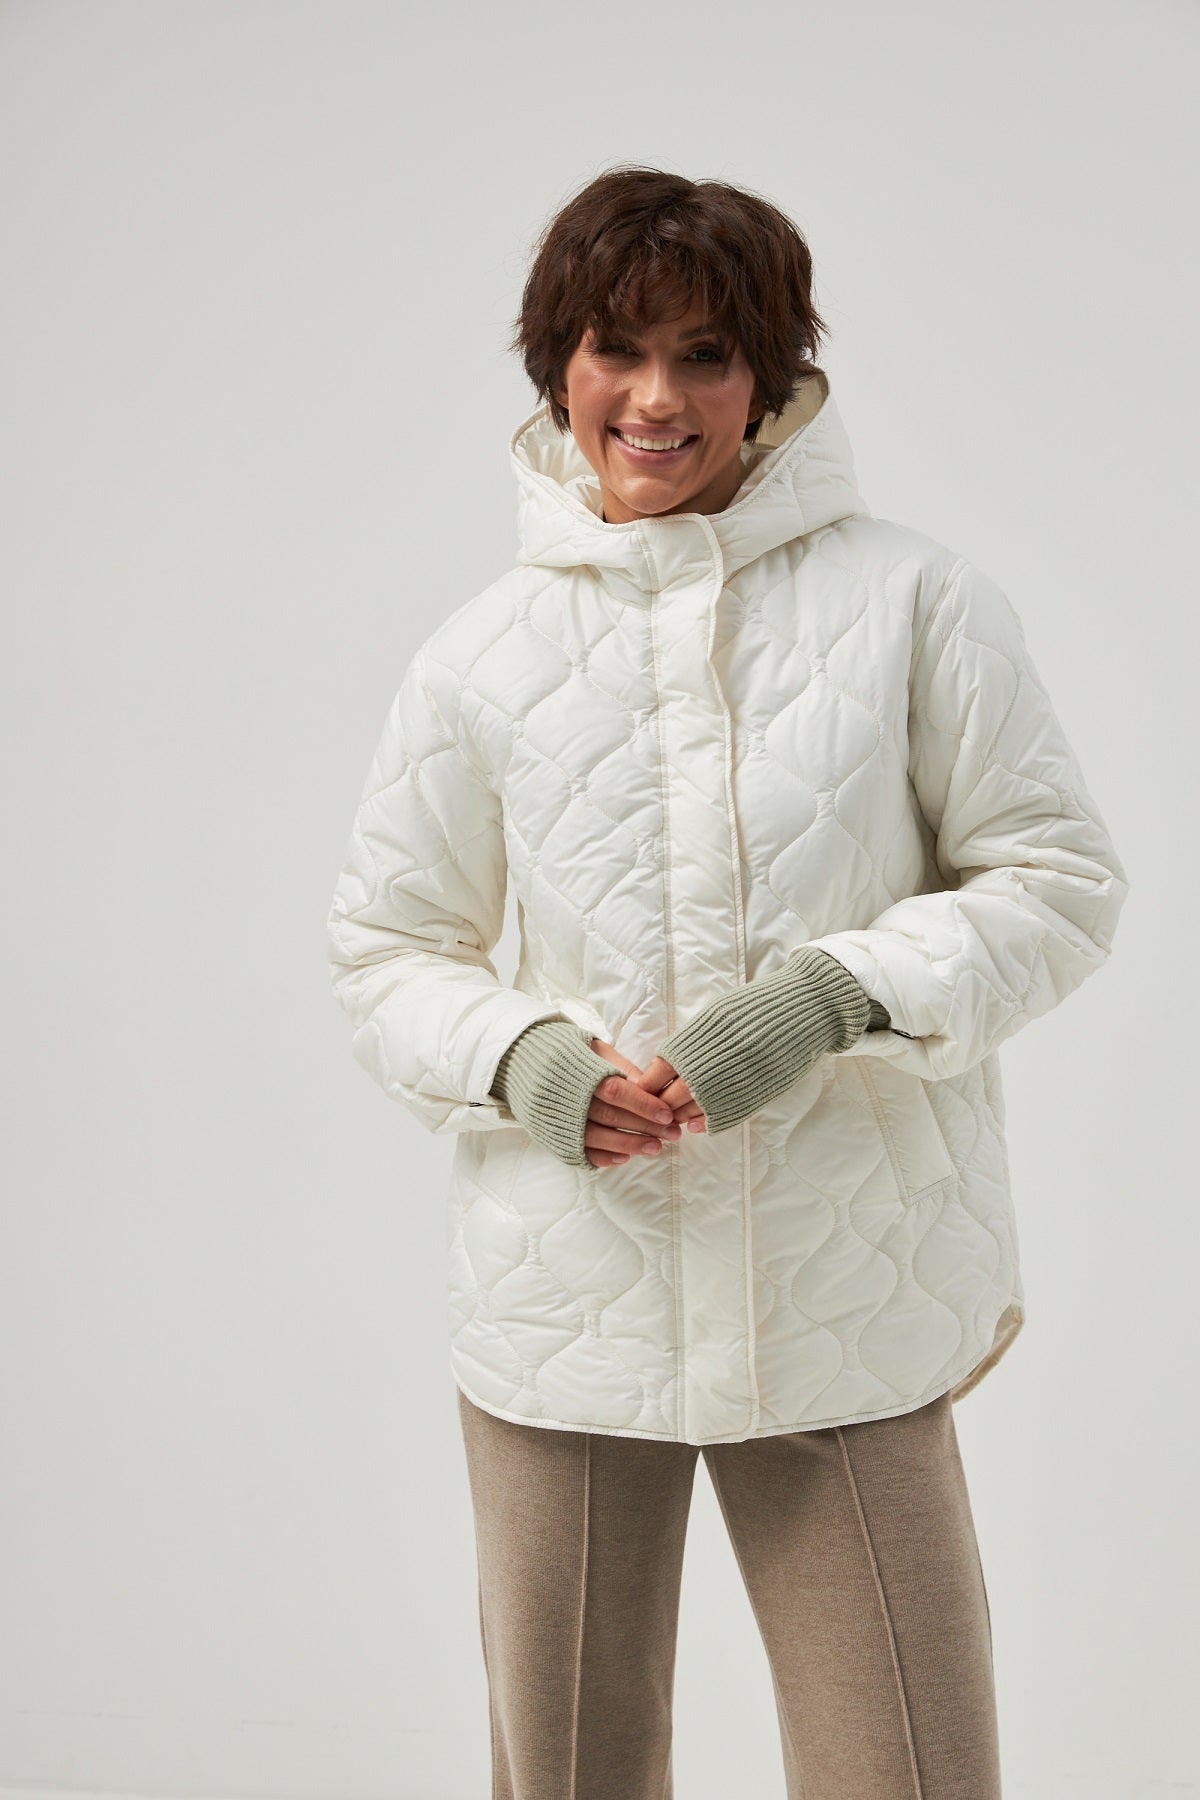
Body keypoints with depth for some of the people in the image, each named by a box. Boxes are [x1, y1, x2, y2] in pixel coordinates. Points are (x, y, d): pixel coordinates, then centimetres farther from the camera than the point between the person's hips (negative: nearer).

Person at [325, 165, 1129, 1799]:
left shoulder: (909, 599, -2)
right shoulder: (480, 658, 4)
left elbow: (1059, 881, 0)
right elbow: (387, 949, 11)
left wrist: (838, 993, -16)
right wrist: (527, 1061, -10)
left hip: (849, 1308, -1)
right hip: (566, 1305, 2)